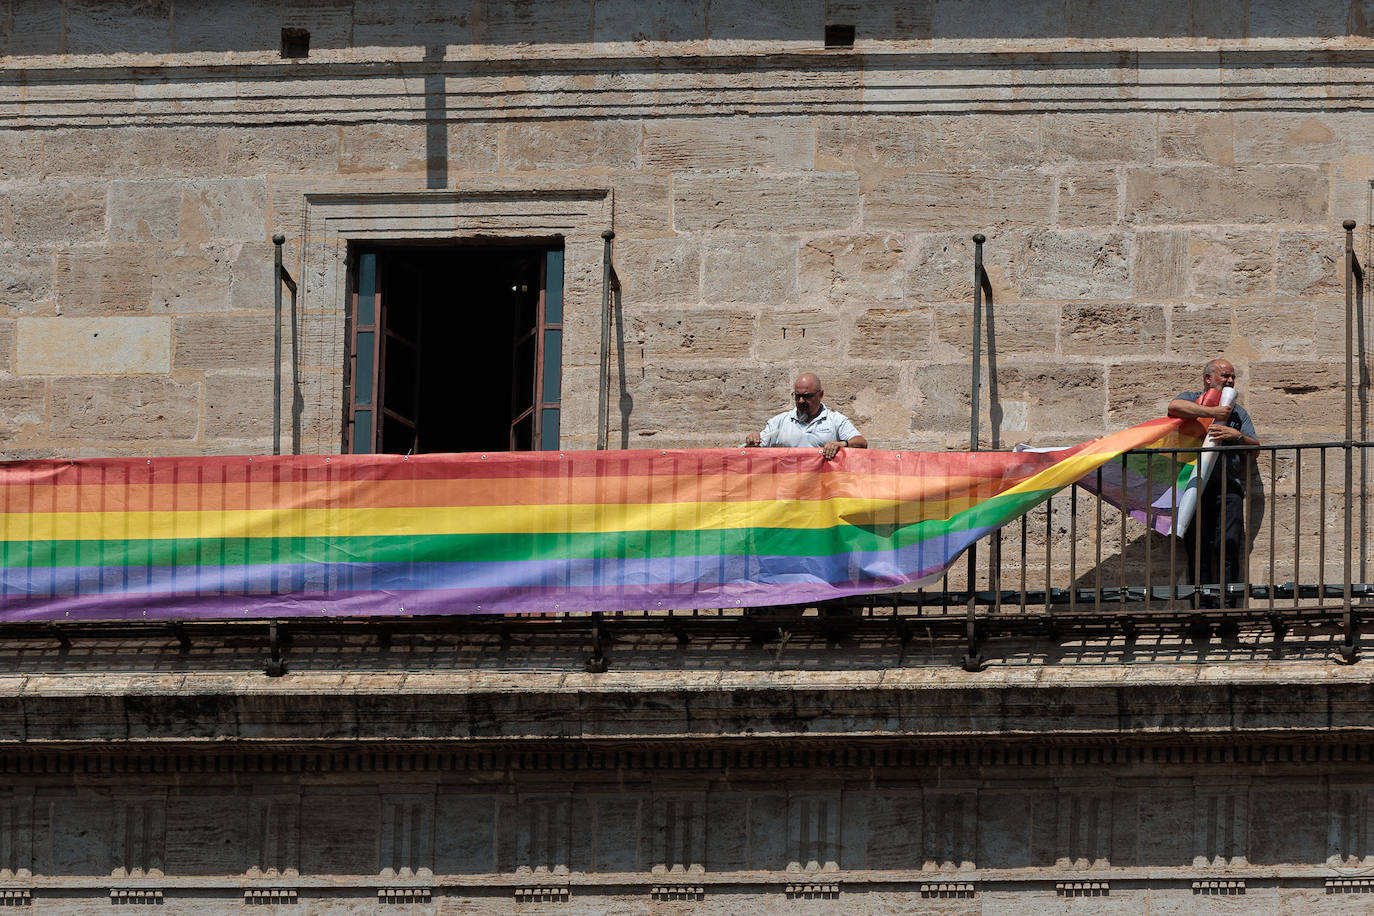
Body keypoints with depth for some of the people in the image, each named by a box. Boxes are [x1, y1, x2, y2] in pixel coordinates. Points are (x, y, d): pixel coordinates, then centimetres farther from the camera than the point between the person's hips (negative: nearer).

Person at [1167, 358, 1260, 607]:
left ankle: (1226, 602, -15)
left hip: (1228, 486, 2)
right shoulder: (1192, 400, 16)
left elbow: (1254, 450, 17)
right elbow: (1174, 407, -10)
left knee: (1228, 544, -13)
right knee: (1198, 548, -7)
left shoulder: (1238, 412, 27)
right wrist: (1212, 412, -10)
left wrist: (1237, 436, -3)